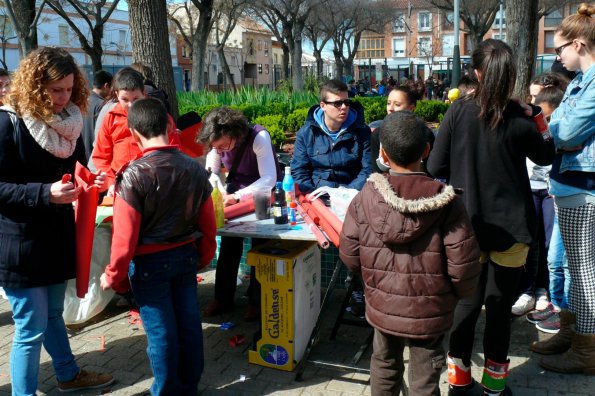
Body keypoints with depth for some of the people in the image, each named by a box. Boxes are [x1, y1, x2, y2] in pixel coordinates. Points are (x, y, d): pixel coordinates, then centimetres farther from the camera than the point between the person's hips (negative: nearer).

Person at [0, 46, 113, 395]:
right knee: (31, 329, 2)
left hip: (58, 237, 7)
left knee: (53, 315, 24)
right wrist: (46, 194, -30)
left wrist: (91, 183, -7)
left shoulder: (69, 121, 5)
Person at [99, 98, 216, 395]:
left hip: (150, 262, -5)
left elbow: (125, 234, -18)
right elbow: (207, 223, 2)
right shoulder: (195, 168, -3)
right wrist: (204, 258, 17)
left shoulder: (134, 175, -19)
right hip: (186, 256, 5)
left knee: (161, 331, 9)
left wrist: (113, 275, -5)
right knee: (188, 322, 15)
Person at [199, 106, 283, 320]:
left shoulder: (259, 137, -30)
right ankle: (223, 298, 15)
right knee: (229, 243, 2)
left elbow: (269, 179, -33)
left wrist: (238, 196, -42)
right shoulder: (217, 142, -15)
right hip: (235, 191, 4)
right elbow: (211, 172, -5)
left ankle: (256, 300, 10)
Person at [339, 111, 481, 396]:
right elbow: (463, 265, -16)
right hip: (429, 312, -2)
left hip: (382, 306, 2)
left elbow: (349, 256, -6)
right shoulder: (447, 202, -17)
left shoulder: (366, 197, -12)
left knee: (384, 365, 25)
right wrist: (459, 292, 5)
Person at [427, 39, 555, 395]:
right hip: (511, 226, -1)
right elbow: (546, 157, 10)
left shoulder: (458, 111, -7)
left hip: (468, 224, 2)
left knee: (467, 300, 15)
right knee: (501, 305, 11)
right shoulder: (519, 119, -9)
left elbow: (435, 167, -5)